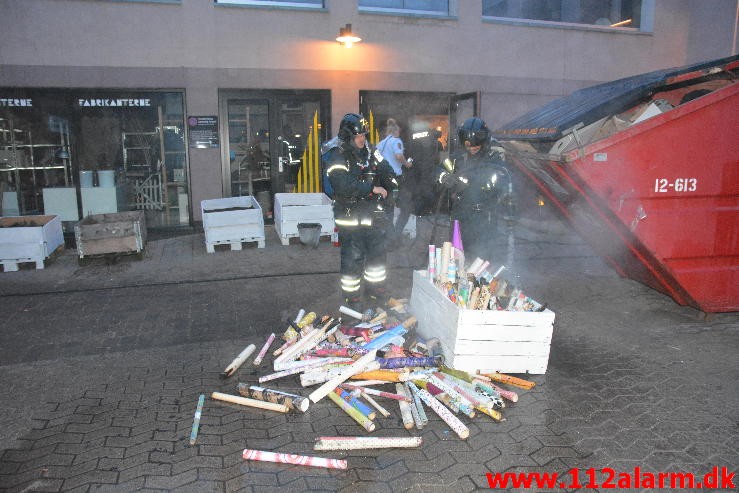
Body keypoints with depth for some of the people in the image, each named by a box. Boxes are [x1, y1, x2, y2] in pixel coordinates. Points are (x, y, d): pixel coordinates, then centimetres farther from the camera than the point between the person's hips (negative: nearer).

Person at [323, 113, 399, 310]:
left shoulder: (370, 152, 8)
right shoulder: (336, 156, -13)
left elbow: (387, 172, 16)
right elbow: (344, 185, -25)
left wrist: (391, 190, -2)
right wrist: (373, 188, -22)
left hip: (373, 213, 7)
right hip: (350, 216, -7)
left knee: (377, 253, 16)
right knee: (352, 258, 0)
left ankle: (375, 293, 34)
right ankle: (352, 300, 16)